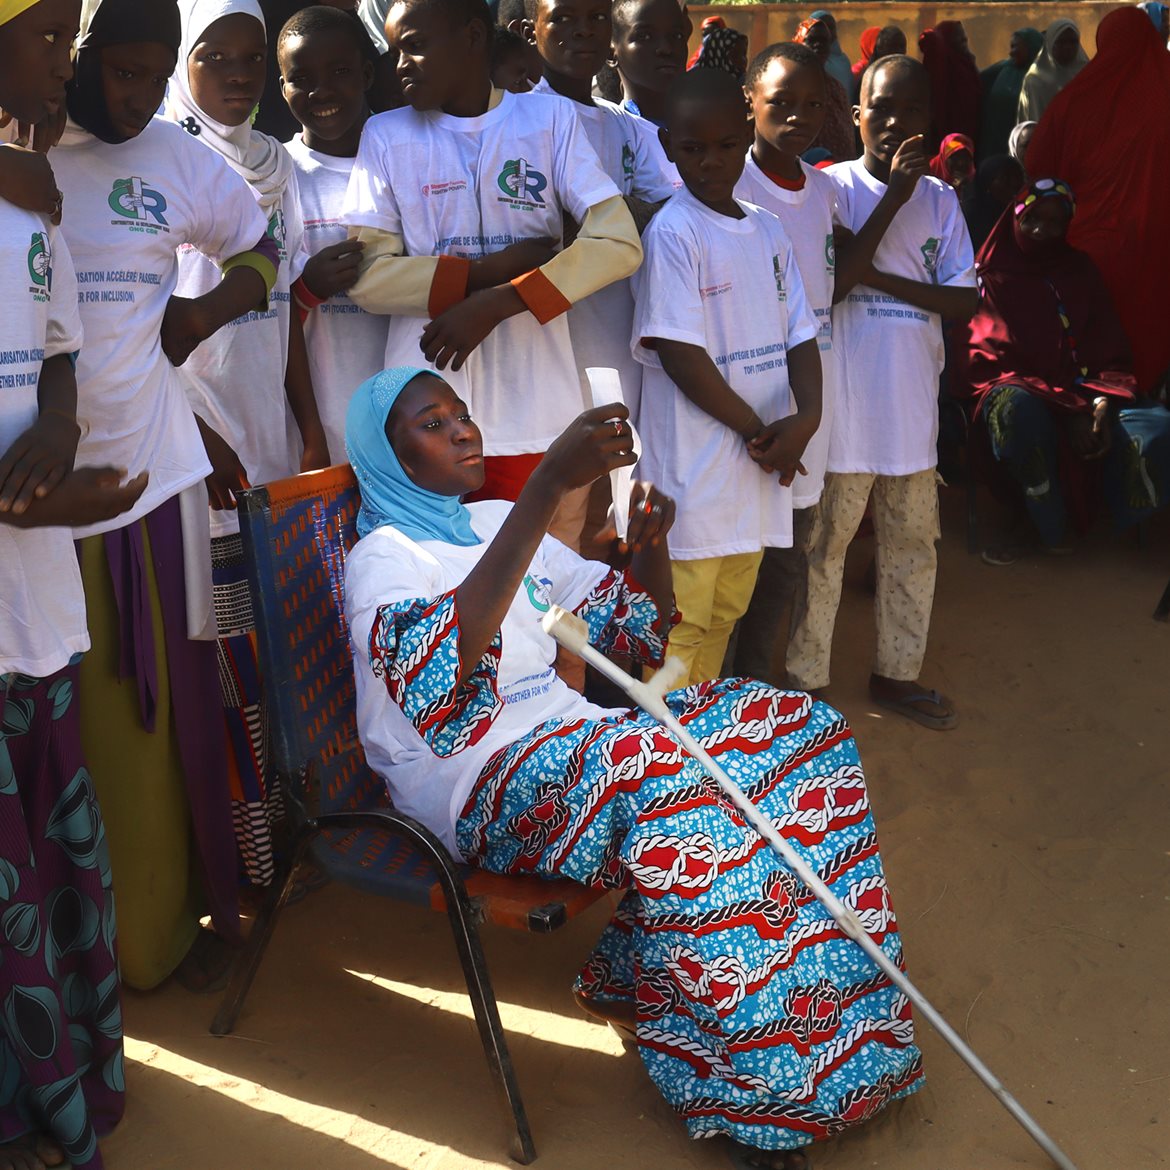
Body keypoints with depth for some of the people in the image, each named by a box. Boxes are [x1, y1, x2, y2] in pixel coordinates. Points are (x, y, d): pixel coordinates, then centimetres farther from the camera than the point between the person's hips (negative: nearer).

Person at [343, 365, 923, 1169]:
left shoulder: (501, 524, 19)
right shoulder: (385, 555, -3)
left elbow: (643, 633, 22)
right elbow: (438, 670, -28)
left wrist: (651, 538, -1)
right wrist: (551, 483, -32)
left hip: (571, 736, 8)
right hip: (475, 783, -7)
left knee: (798, 726, -9)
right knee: (660, 773, -36)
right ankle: (752, 1087, -25)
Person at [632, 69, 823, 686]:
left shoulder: (768, 231, 11)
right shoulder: (672, 231, -11)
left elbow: (799, 333, 10)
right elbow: (678, 353, -16)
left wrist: (806, 414, -9)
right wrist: (757, 429, -13)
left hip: (760, 465, 7)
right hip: (694, 468, -7)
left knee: (725, 613, 16)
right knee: (680, 623, -3)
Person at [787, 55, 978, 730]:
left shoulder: (940, 199, 8)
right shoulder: (834, 187, -5)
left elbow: (968, 300, 0)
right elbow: (831, 282, -17)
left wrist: (882, 280, -12)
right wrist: (892, 198, -18)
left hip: (913, 406, 5)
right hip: (844, 403, -5)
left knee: (913, 543, 14)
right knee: (824, 545, 3)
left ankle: (898, 672, 29)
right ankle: (807, 679, 16)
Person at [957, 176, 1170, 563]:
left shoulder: (1080, 271, 21)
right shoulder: (991, 276, 8)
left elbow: (1110, 350, 14)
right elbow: (990, 357, -4)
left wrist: (1102, 401, -11)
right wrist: (1069, 412, -16)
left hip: (1083, 396, 3)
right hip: (1016, 385, -3)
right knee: (1017, 409, -42)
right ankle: (1050, 529, -19)